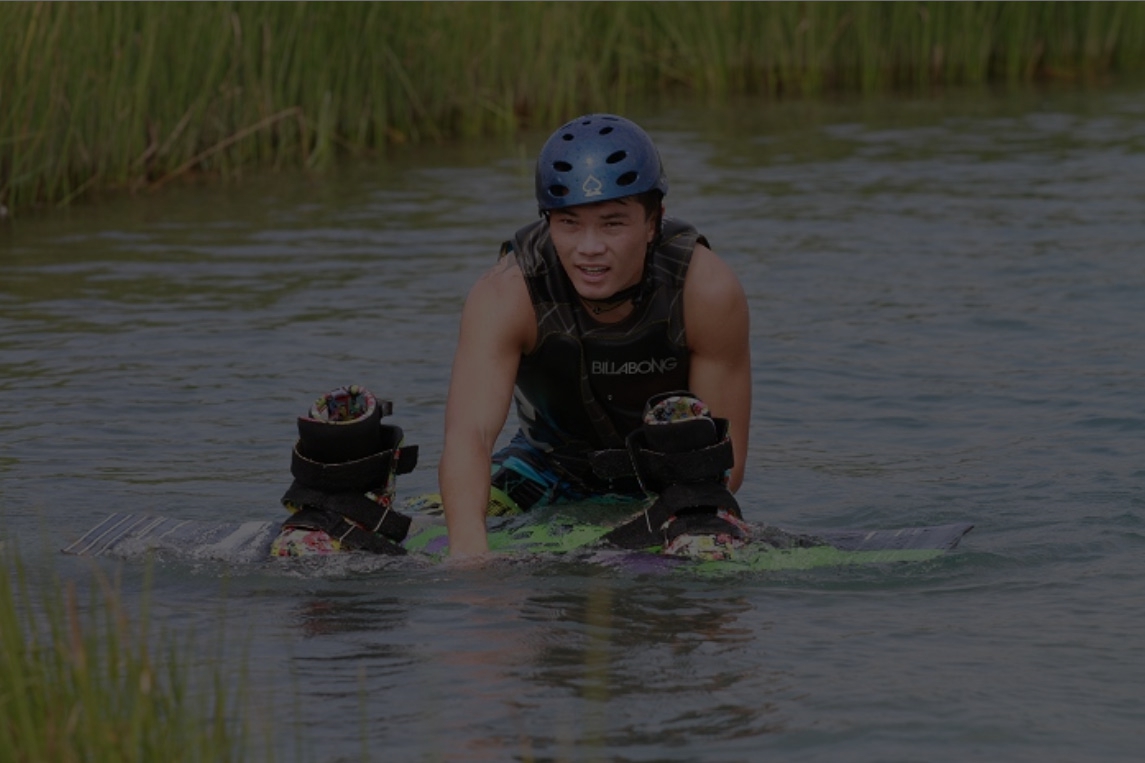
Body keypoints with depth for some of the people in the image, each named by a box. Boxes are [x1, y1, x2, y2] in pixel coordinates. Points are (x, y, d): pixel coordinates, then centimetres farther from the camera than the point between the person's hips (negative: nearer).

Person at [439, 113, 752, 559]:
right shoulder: (506, 296, -30)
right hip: (553, 465, 1)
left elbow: (725, 455, -23)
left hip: (670, 473, 0)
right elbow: (468, 434, -42)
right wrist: (468, 545, -62)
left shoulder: (707, 292, -28)